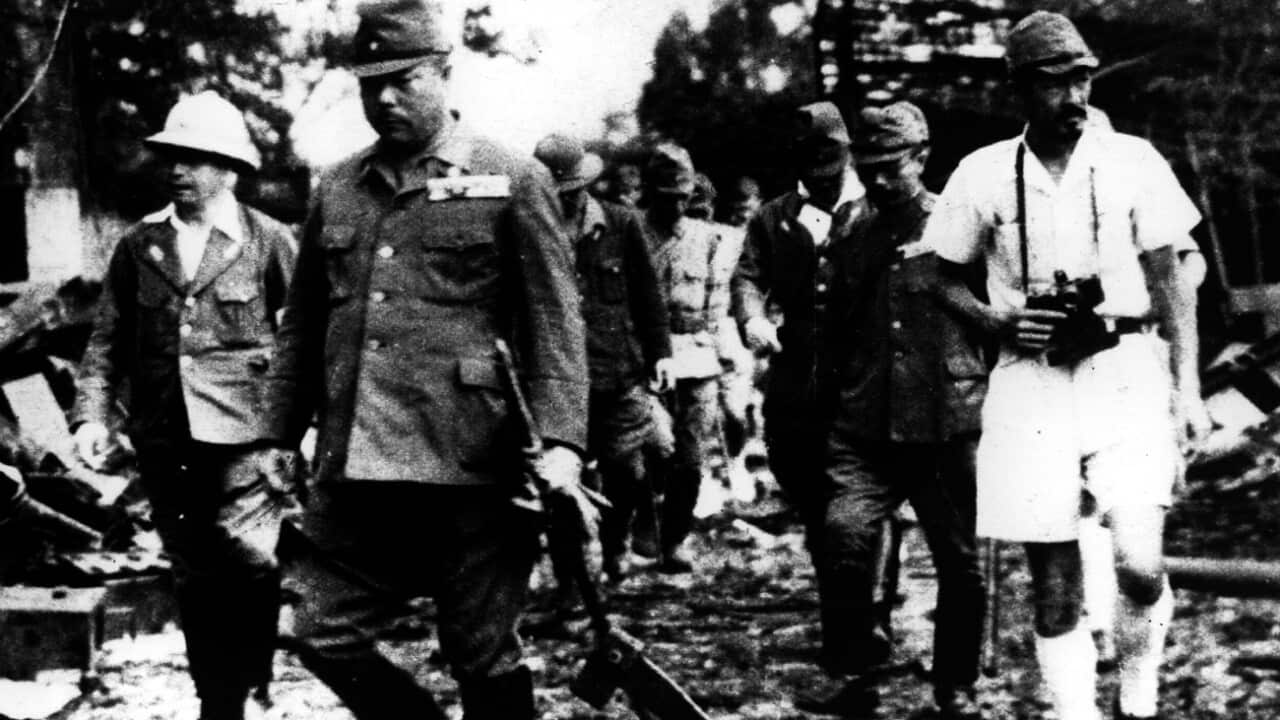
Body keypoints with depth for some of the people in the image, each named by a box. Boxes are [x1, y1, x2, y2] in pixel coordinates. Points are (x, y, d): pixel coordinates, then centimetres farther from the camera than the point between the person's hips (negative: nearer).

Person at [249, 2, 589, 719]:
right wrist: (280, 436, 15)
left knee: (483, 656, 4)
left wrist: (560, 439, -16)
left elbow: (555, 319, -6)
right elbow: (303, 326, 19)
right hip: (351, 472, 5)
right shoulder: (336, 190, 14)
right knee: (327, 639, 6)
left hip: (471, 471, -5)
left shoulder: (514, 181, 0)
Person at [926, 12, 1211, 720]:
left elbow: (1169, 281, 5)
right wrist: (996, 321, -7)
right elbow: (943, 276, 12)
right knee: (1053, 587, 3)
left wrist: (1187, 386, 0)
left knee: (1140, 566, -13)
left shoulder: (1131, 160, -1)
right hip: (1030, 379, 1)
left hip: (1125, 370, -1)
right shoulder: (982, 174, 1)